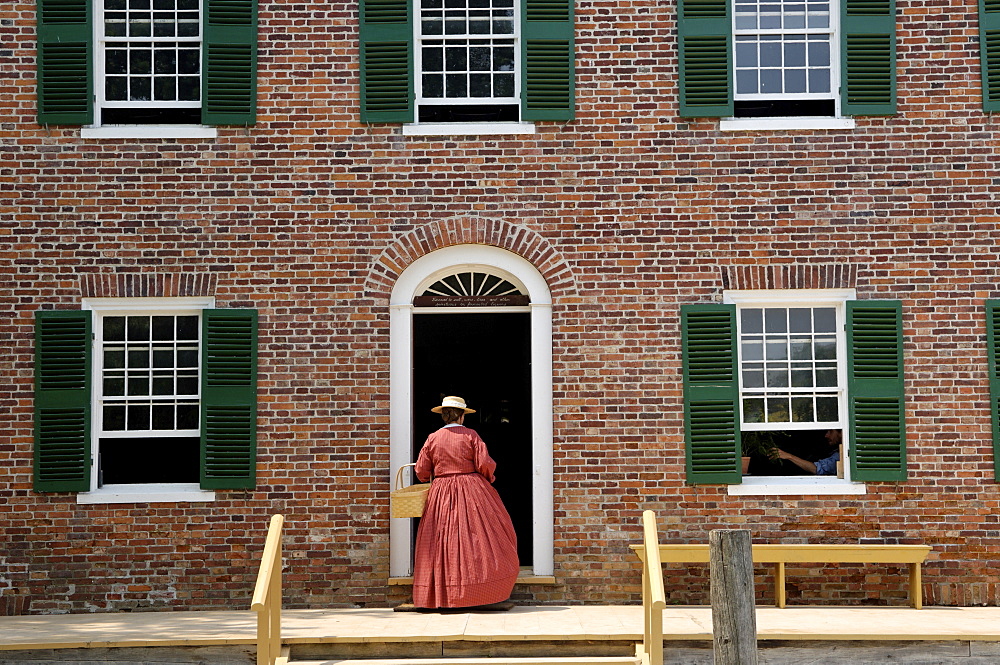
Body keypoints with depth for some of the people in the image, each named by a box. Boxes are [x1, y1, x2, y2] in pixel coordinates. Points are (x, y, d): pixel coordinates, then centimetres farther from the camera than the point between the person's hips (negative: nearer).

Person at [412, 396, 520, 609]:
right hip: (471, 489, -3)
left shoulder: (433, 438, 5)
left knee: (443, 542, 4)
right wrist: (488, 478, 12)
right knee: (476, 535, 2)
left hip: (441, 495, 3)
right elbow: (485, 464, -9)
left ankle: (444, 593, 2)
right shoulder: (470, 435, -2)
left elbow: (421, 471, 5)